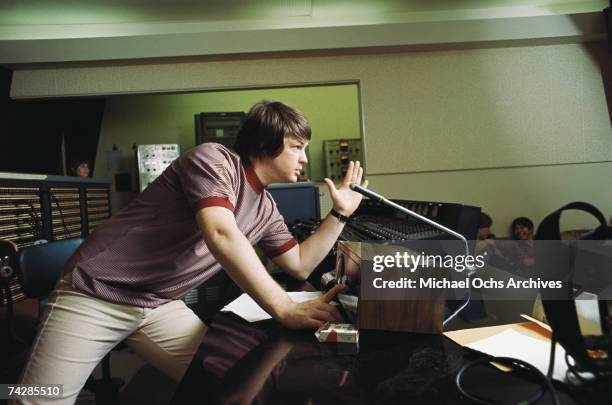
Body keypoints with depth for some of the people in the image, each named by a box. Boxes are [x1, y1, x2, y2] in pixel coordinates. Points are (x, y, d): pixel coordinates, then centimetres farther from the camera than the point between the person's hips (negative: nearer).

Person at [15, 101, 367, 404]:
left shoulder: (265, 209, 7)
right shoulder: (214, 159, -17)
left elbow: (300, 265, 11)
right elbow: (221, 236, -32)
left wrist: (341, 212, 6)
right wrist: (286, 309, -33)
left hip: (161, 306, 7)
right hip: (96, 294, -6)